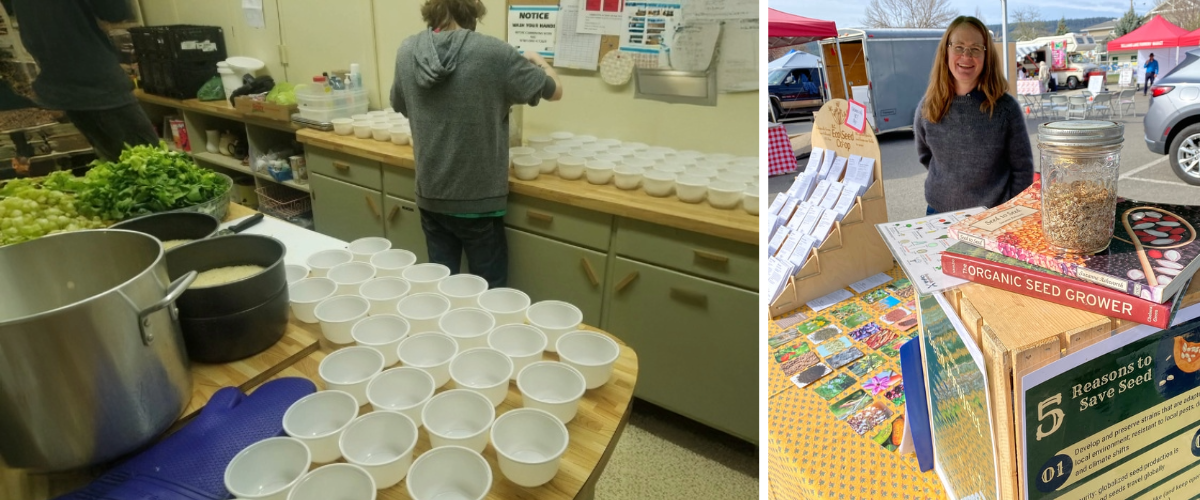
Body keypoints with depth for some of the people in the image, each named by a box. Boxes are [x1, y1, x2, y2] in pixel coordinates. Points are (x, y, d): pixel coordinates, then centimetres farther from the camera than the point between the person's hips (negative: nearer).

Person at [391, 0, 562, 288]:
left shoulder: (407, 52, -3)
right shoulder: (493, 53, -16)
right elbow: (554, 91, -4)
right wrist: (537, 61, 17)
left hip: (430, 196, 4)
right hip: (478, 199, -4)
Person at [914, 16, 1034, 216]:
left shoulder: (1005, 107, -9)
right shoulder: (927, 108, -4)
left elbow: (1023, 169, -4)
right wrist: (951, 178, 2)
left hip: (994, 217, -1)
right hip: (939, 214, 2)